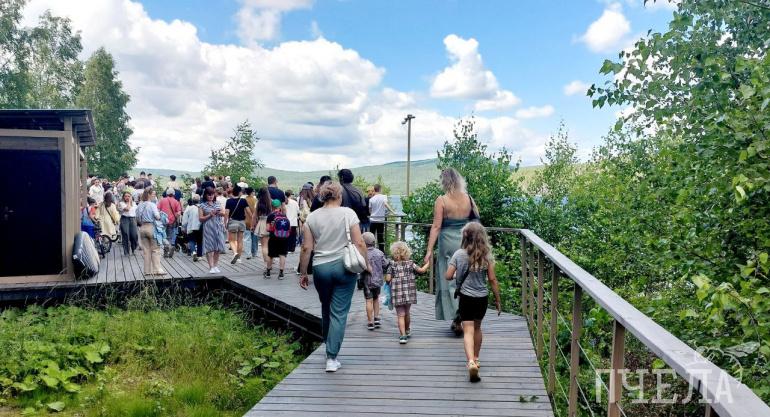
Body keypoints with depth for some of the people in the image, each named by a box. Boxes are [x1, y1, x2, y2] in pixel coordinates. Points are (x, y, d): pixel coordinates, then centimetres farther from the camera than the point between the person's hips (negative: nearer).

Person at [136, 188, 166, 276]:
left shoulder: (140, 205, 8)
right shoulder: (152, 205, -11)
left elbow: (137, 218, 10)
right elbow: (157, 216, -19)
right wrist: (160, 214, 0)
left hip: (142, 228, 6)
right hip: (151, 227, -6)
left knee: (146, 250, 9)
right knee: (155, 249, 1)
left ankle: (147, 270, 12)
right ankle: (157, 269, -1)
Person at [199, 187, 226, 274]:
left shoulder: (217, 204, 15)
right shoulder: (202, 205, 3)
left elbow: (224, 213, 7)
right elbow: (200, 218, -1)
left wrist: (217, 212, -12)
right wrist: (210, 215, -12)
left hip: (218, 228, 4)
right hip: (208, 228, -4)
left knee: (218, 248, 3)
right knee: (209, 248, -6)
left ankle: (215, 266, 14)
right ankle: (211, 267, -5)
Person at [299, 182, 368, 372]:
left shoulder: (312, 216, 3)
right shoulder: (348, 213, -4)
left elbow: (306, 248, 2)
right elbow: (359, 243, -9)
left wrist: (303, 273, 9)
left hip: (320, 268, 3)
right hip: (344, 266, -2)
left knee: (326, 309, 20)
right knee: (339, 313, 1)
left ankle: (329, 348, 34)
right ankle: (331, 358, 0)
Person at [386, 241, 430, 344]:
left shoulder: (392, 265, -3)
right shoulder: (410, 263, 1)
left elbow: (388, 279, -9)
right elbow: (421, 270, -2)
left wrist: (389, 282, 14)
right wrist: (427, 264, 15)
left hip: (397, 293, -2)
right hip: (409, 292, 2)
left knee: (400, 315, 0)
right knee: (407, 313, 21)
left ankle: (403, 335, -10)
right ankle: (407, 331, 39)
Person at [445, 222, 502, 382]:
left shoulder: (459, 254, -9)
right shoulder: (486, 255, -6)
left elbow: (448, 276, -9)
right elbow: (492, 279, -4)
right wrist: (498, 300, 4)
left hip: (466, 297, -2)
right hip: (482, 297, 3)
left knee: (468, 330, -4)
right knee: (477, 327, 22)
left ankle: (471, 362, -23)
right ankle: (476, 358, 35)